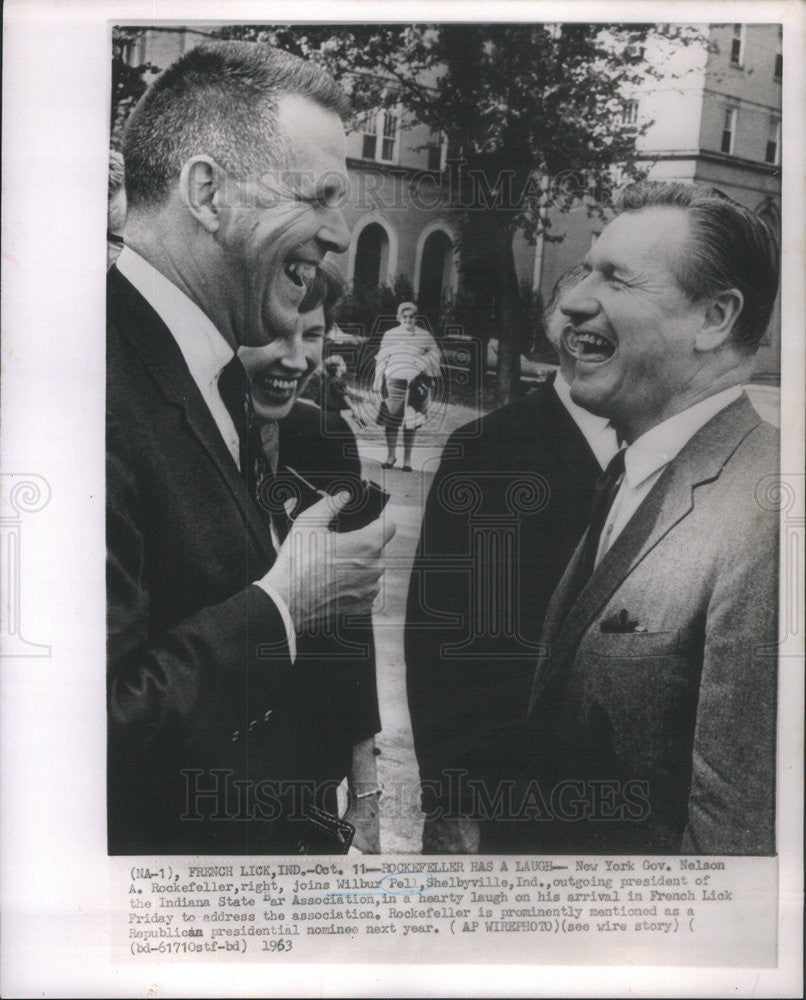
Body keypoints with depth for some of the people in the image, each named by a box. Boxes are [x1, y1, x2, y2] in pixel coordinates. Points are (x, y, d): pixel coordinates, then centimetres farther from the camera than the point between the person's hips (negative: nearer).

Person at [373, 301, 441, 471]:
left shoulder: (424, 336, 7)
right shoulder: (389, 335, 7)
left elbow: (435, 353, 13)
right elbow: (382, 359, 10)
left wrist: (425, 361, -8)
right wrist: (380, 382, 6)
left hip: (416, 383, 0)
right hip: (395, 382, 0)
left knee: (411, 422, 3)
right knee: (391, 420, -1)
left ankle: (407, 458, 13)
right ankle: (391, 455, 16)